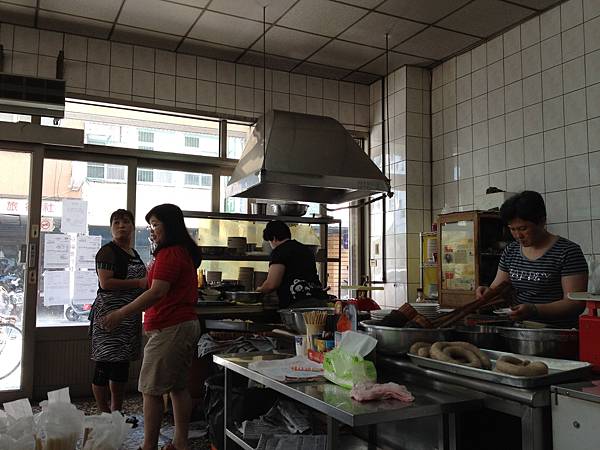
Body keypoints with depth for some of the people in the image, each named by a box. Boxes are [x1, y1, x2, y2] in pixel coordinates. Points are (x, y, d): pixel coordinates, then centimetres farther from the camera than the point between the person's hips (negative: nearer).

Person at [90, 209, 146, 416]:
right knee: (105, 365, -2)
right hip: (109, 314, -8)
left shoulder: (134, 254, 17)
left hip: (130, 317, 8)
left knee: (122, 365, 13)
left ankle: (117, 413, 24)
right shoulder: (107, 251, -7)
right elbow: (105, 283, -18)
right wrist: (138, 283, -19)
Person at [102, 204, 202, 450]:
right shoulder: (185, 252, 15)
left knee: (151, 391, -2)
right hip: (187, 323, 10)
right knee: (178, 386, 15)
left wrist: (121, 313, -23)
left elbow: (157, 292, -24)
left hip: (170, 328, -10)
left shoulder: (169, 254, -15)